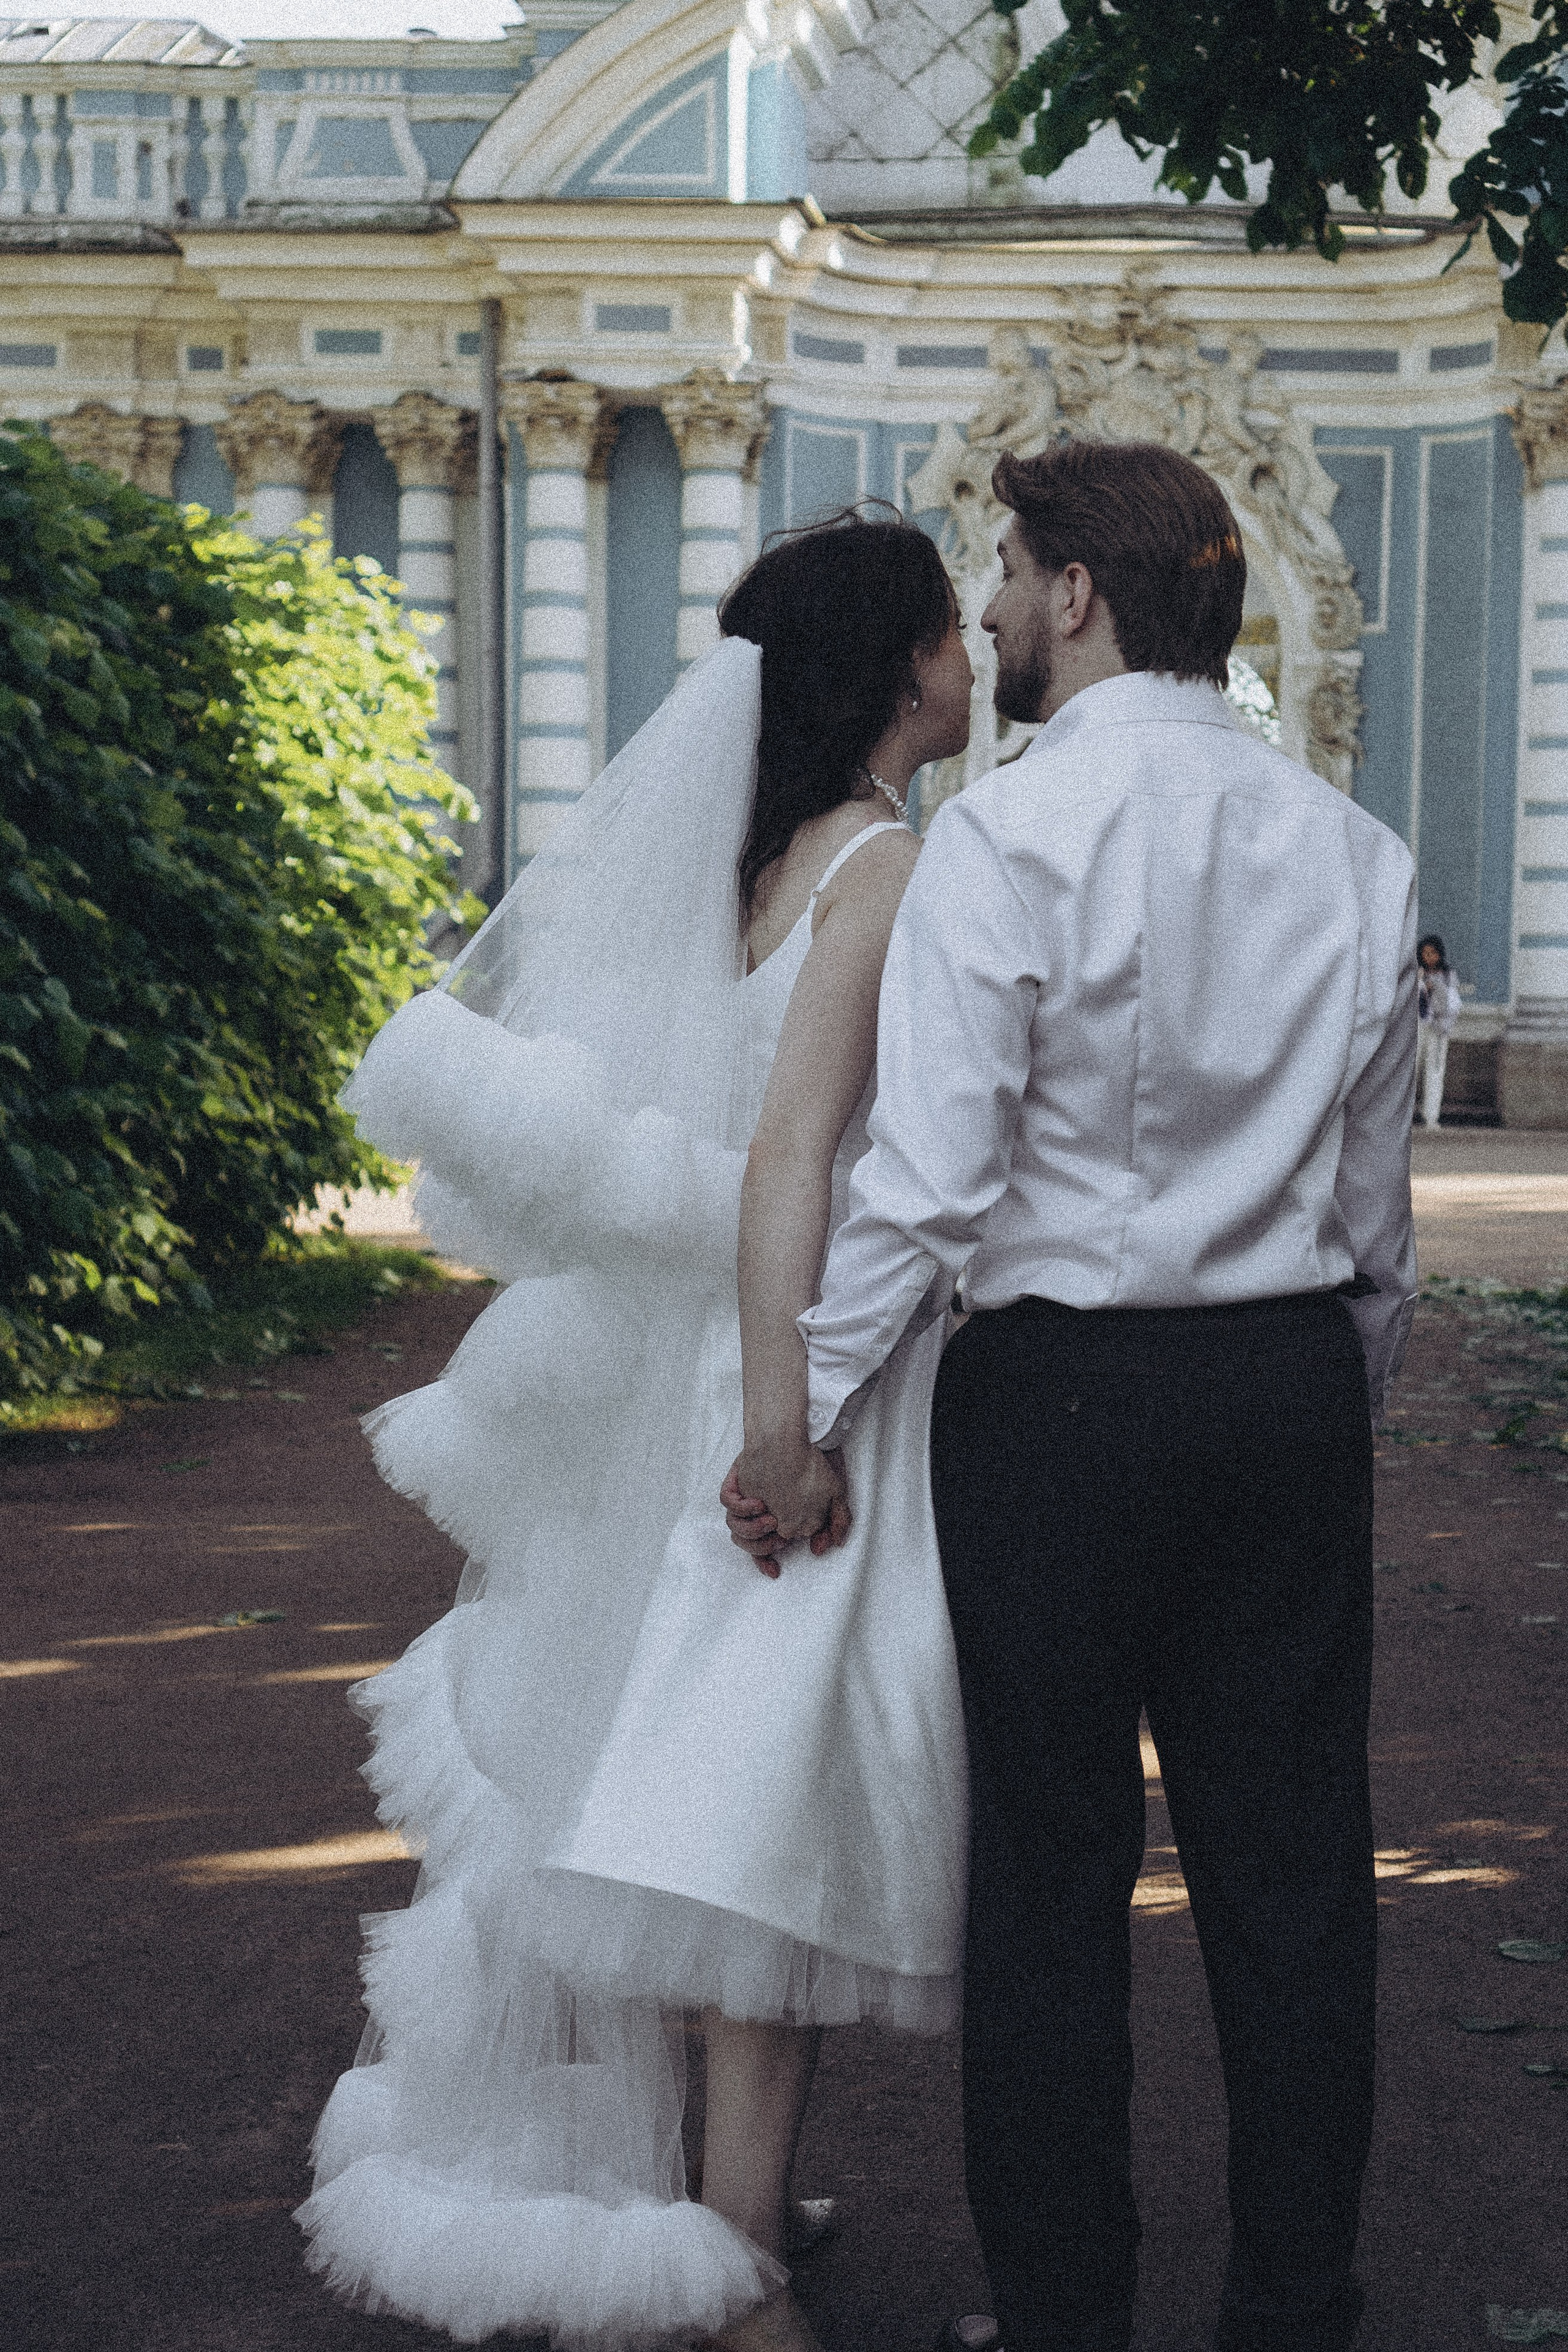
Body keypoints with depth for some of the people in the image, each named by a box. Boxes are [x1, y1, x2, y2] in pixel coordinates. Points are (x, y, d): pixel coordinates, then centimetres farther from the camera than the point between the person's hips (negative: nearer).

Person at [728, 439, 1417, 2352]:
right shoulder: (1353, 848, 6)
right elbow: (1375, 1194, 11)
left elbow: (931, 1175, -17)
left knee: (1051, 1870, 6)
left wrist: (801, 1421, -10)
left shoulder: (1008, 834, -11)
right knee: (1291, 1867, 11)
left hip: (1064, 1389, -5)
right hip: (1298, 1379, 5)